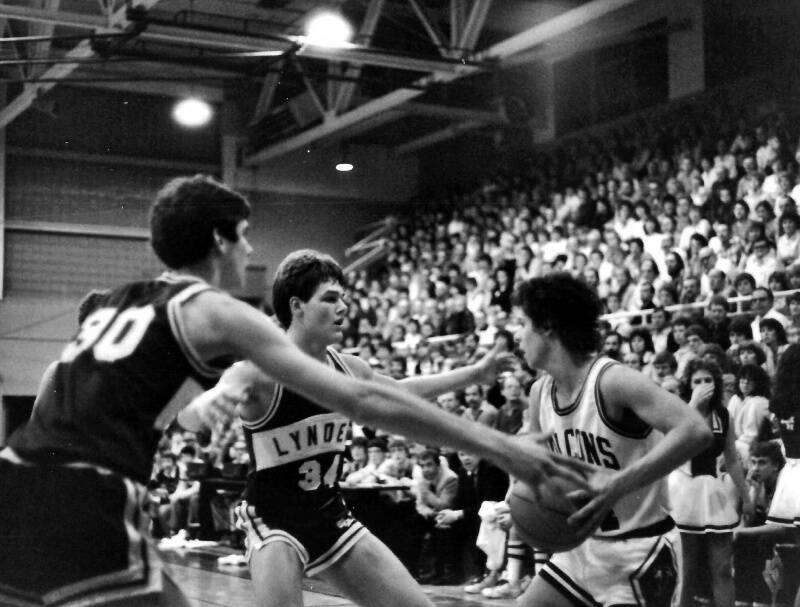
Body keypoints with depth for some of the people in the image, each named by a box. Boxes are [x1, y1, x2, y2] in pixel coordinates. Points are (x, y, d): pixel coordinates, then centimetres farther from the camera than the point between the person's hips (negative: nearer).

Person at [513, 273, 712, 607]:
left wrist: (617, 486, -41)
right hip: (583, 544, 8)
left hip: (637, 551, -8)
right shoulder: (540, 392, 2)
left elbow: (695, 432, -35)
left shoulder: (613, 382, -22)